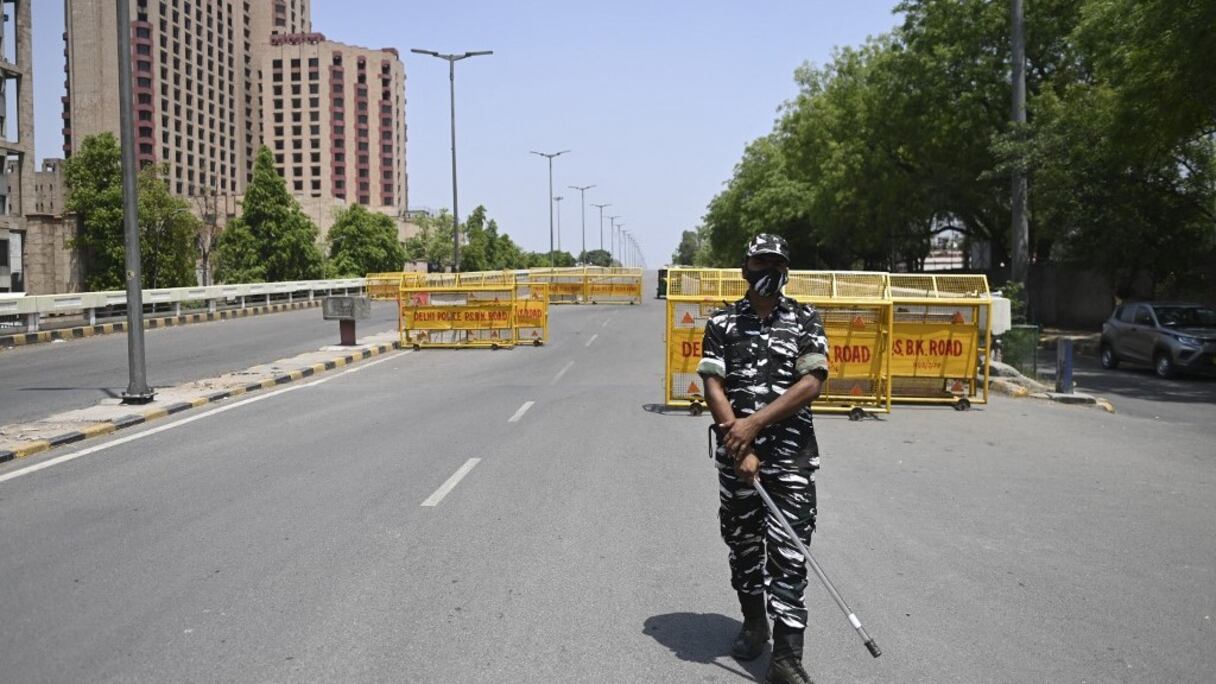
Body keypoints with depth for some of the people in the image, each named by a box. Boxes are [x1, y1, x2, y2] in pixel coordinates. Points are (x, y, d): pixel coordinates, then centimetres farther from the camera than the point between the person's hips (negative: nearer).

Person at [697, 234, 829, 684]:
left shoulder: (805, 320, 2)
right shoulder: (723, 323, 5)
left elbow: (811, 384, -9)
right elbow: (713, 387, -3)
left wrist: (755, 423, -16)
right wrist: (740, 445, -13)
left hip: (791, 453, -2)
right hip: (736, 452, 2)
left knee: (787, 551, -6)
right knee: (742, 542, 14)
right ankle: (754, 624, 35)